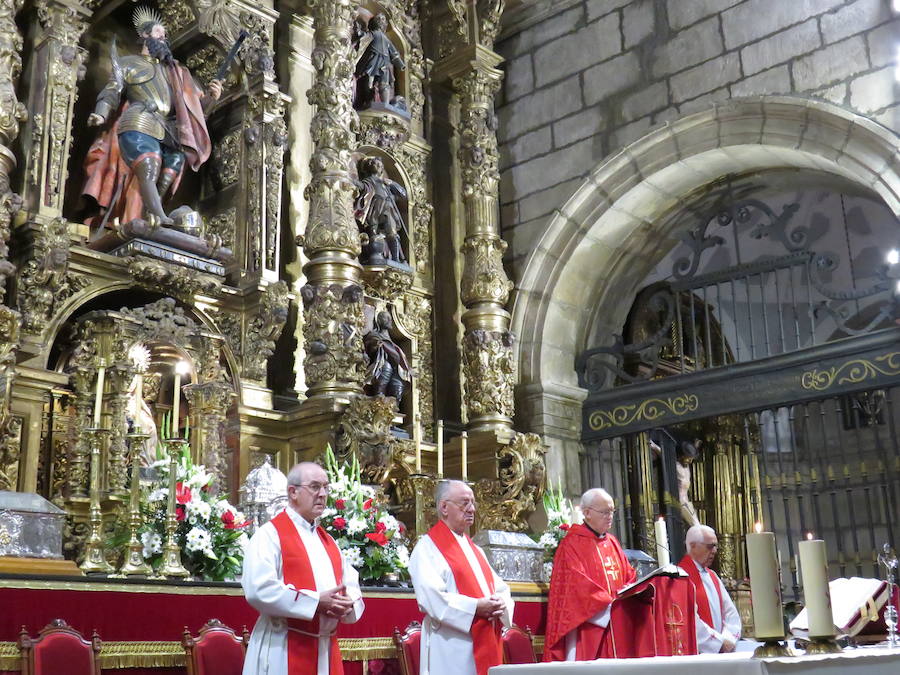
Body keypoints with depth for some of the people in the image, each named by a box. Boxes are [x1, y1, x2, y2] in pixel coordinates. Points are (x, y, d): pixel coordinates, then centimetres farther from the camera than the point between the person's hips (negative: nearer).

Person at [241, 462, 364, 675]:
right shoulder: (270, 534, -6)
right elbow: (259, 590, -19)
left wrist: (347, 603, -9)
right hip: (282, 651, -7)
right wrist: (316, 602, -19)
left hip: (327, 649, 7)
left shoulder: (327, 540, 16)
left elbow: (352, 586, 15)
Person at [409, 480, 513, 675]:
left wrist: (500, 603, -7)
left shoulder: (475, 550, 20)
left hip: (487, 646, 7)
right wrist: (476, 607, -19)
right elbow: (431, 598, -18)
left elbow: (501, 588, 16)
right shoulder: (427, 548, -5)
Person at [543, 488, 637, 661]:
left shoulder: (612, 542, 18)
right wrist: (609, 604, -20)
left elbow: (628, 575, 16)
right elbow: (578, 583, -13)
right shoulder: (572, 543, -4)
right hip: (587, 624, -6)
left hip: (615, 624, 6)